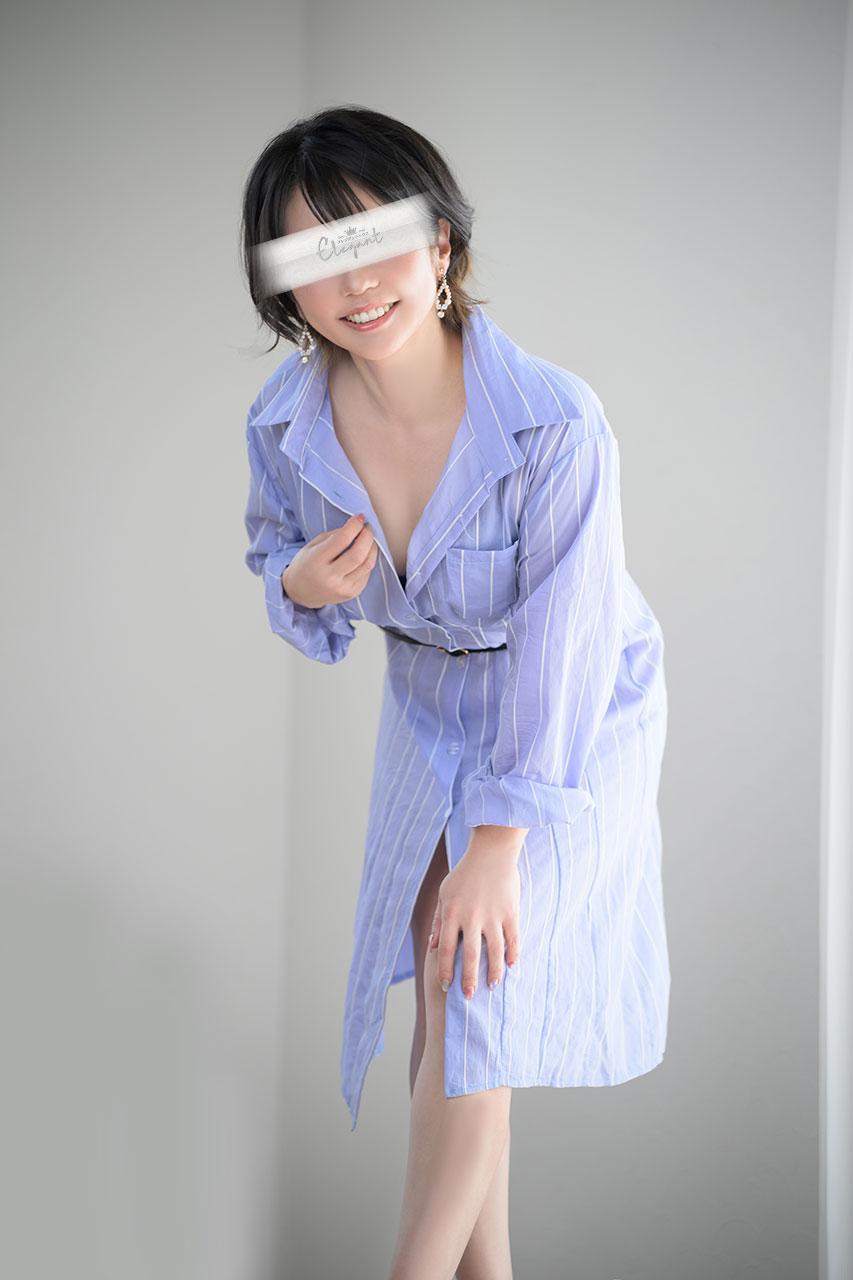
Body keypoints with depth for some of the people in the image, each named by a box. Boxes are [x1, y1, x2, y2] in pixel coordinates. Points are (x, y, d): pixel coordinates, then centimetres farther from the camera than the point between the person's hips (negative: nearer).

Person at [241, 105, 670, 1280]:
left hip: (572, 723, -4)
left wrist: (497, 845, -22)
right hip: (429, 703, 5)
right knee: (438, 988, 7)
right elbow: (281, 554, 1)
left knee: (472, 994, -8)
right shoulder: (286, 420, -19)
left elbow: (559, 649, -26)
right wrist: (301, 587, -25)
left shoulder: (555, 424, -33)